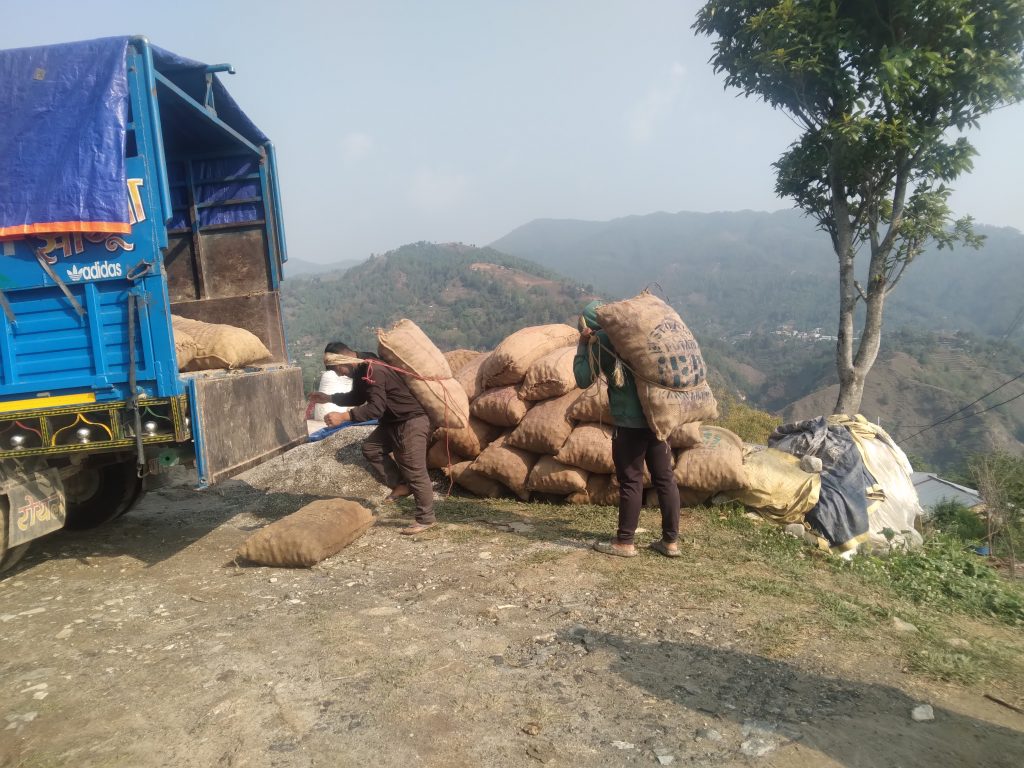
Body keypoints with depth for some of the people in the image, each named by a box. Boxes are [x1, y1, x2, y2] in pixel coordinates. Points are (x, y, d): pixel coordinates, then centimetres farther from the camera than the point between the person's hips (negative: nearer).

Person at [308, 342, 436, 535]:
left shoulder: (373, 371, -25)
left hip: (412, 421, -11)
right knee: (371, 448, 11)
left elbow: (376, 408, -31)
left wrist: (343, 417, -33)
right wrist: (329, 398, 13)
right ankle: (401, 485, 14)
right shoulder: (361, 369, 7)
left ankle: (426, 519, 4)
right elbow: (358, 397, 23)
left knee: (414, 471, -6)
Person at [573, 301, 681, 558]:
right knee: (665, 478, 9)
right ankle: (671, 541, 17)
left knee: (631, 481, 1)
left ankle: (625, 542, 11)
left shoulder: (600, 340, -5)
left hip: (629, 421, -6)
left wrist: (582, 345, 4)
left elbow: (583, 380, -1)